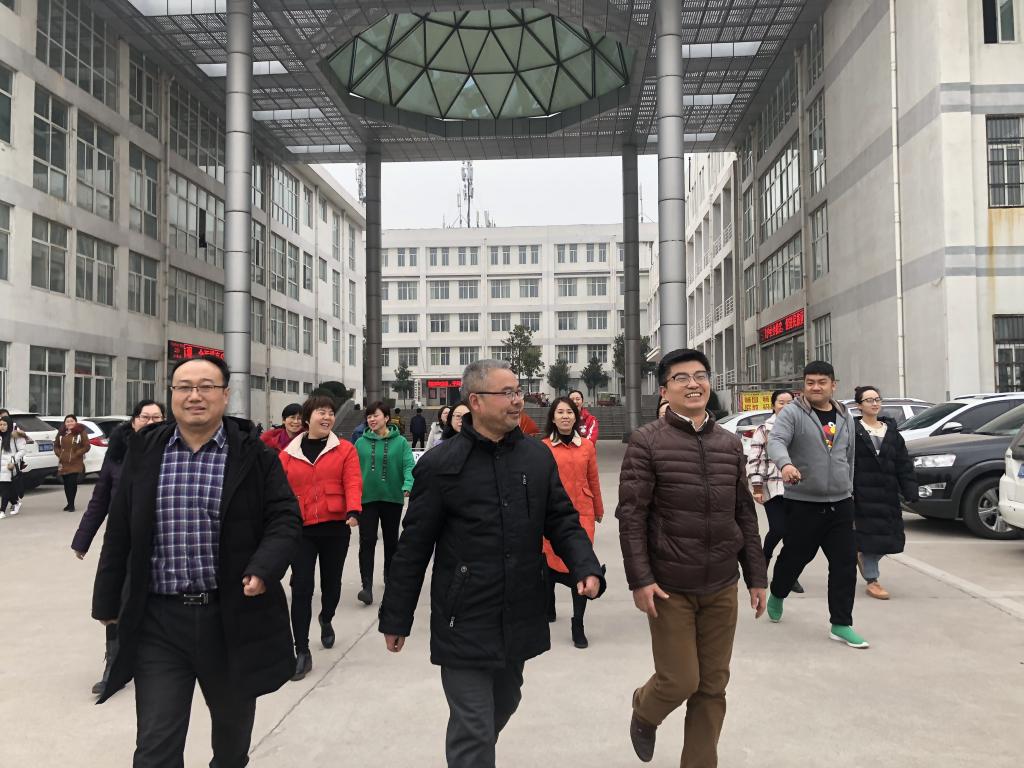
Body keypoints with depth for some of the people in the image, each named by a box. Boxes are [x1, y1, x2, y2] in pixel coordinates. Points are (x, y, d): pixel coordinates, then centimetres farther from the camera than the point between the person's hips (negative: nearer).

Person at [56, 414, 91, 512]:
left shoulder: (81, 432, -2)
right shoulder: (61, 433, 12)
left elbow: (87, 446, -4)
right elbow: (56, 446, 21)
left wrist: (76, 454, -11)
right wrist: (59, 454, 3)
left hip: (75, 463, -5)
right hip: (63, 463, 5)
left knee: (72, 483, -11)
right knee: (66, 484, 7)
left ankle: (71, 505, -4)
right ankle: (69, 504, 18)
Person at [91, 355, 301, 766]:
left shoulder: (254, 454, -4)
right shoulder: (143, 452, 2)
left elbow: (284, 520, -4)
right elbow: (119, 534, 8)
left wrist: (263, 570, -21)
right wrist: (108, 601, 11)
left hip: (234, 615, 0)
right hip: (158, 619, 1)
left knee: (233, 725, 22)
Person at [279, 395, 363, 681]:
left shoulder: (345, 450, -1)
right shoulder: (288, 454, 3)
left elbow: (353, 482, -11)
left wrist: (353, 511, -28)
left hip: (335, 527, 0)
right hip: (301, 529, 0)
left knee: (331, 582, 17)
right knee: (301, 588, -4)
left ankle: (326, 620, 48)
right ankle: (302, 651, 3)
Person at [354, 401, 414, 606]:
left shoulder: (400, 442, -5)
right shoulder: (361, 442, 0)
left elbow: (409, 466, -14)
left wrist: (408, 485, -31)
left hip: (393, 498, 0)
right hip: (367, 498, 0)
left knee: (391, 540, 16)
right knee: (367, 541, -7)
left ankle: (390, 576, 36)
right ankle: (367, 585, -6)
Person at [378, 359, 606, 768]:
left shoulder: (539, 457, 3)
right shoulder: (441, 464, -11)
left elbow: (562, 521, 8)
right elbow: (414, 547, -6)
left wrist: (586, 567, -11)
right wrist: (396, 618, -1)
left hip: (520, 619, 5)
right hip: (464, 623, -5)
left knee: (504, 705, 24)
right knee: (473, 730, 1)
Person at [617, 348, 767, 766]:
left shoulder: (730, 443, 7)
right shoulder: (647, 441, -8)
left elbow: (745, 515, 11)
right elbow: (631, 515, -10)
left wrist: (757, 576, 9)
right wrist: (640, 579, -15)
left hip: (722, 587, 4)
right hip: (670, 586, -4)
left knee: (713, 686, 11)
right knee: (680, 681, 2)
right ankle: (644, 710, 35)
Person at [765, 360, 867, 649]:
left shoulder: (845, 417, 12)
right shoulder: (792, 413, -7)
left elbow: (849, 459, 21)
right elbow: (776, 441, -25)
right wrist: (785, 463, -45)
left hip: (840, 504, 5)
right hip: (803, 503, -4)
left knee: (845, 563, 2)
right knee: (795, 557, 9)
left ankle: (841, 625, 11)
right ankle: (777, 596, 38)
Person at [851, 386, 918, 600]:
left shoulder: (892, 432, 14)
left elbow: (904, 464, 11)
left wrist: (910, 491, 2)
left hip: (887, 492, 5)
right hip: (864, 492, -5)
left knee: (891, 537, 5)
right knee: (869, 532, -3)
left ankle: (862, 555, 33)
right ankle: (872, 581, 9)